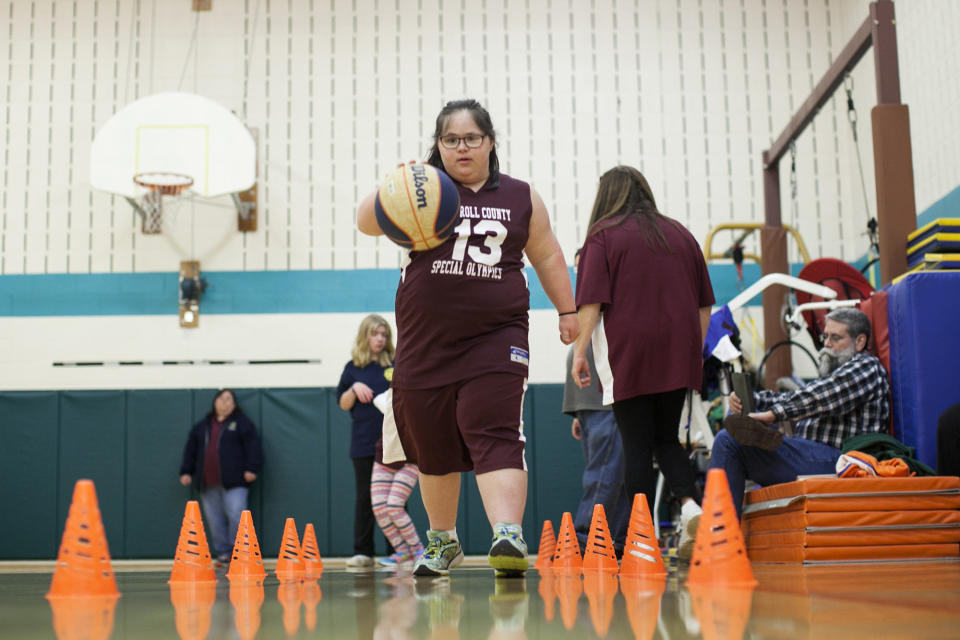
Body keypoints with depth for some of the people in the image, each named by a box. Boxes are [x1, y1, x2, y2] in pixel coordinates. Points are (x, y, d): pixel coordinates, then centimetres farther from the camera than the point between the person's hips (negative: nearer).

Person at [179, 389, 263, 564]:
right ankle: (222, 553, 12)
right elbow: (191, 449, 22)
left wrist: (251, 469, -13)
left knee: (236, 516, -13)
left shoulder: (241, 423, 4)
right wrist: (186, 471, 16)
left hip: (233, 482, -5)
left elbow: (253, 445, -4)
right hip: (208, 483, 5)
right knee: (215, 520, 5)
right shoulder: (202, 426, 19)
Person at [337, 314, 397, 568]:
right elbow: (344, 404, 9)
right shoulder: (353, 368, 9)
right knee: (364, 496, 3)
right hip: (364, 444, 0)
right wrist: (355, 389, -9)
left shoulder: (395, 366, 7)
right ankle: (362, 552, 9)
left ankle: (396, 551, 7)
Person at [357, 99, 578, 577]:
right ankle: (443, 541, 29)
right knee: (433, 449, 11)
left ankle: (509, 536, -26)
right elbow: (366, 223, -9)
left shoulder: (520, 197, 10)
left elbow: (547, 256, 20)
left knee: (496, 437, -18)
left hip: (496, 339, -1)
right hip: (426, 341, 1)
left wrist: (567, 310, 19)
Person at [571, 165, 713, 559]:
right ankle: (690, 505, -8)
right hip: (678, 356, 4)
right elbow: (704, 305, 16)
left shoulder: (604, 235, 1)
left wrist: (580, 352, -5)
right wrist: (694, 350, 24)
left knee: (637, 446, 0)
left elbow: (592, 301, -9)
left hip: (627, 355, -4)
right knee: (666, 438, 15)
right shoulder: (680, 234, 15)